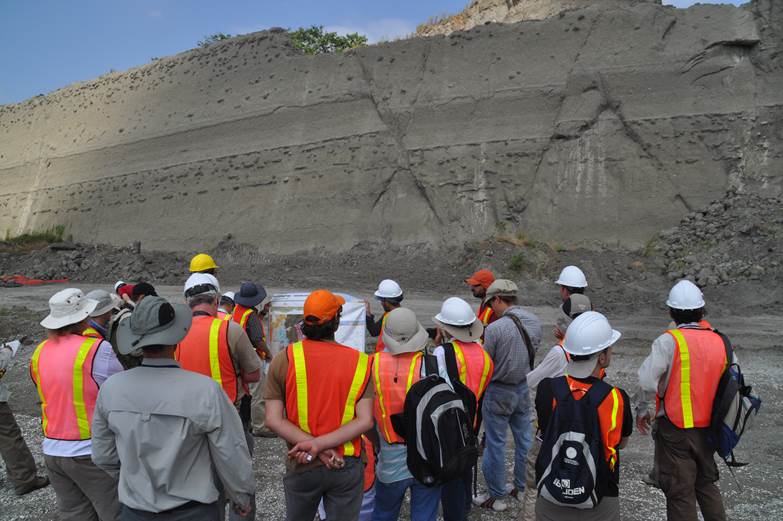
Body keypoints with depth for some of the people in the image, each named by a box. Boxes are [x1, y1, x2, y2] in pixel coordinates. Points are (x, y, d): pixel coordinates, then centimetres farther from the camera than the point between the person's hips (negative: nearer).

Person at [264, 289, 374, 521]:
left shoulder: (284, 359, -9)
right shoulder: (359, 362, -10)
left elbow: (273, 420, -13)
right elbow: (365, 421, -15)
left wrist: (315, 446, -14)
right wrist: (318, 445, -17)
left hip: (302, 467, 1)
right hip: (347, 466, 0)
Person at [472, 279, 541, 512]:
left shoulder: (495, 329, -24)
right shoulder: (535, 322, -5)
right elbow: (533, 351, 4)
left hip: (499, 392, -6)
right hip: (525, 388, 7)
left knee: (495, 445, 8)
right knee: (524, 440, 19)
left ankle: (496, 497, 22)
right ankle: (523, 488, 35)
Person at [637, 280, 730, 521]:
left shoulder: (669, 341, -17)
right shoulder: (720, 342, 1)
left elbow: (647, 380, -23)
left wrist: (643, 411, -7)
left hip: (675, 429, -5)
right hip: (708, 429, 6)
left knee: (680, 492, 8)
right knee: (706, 484, 25)